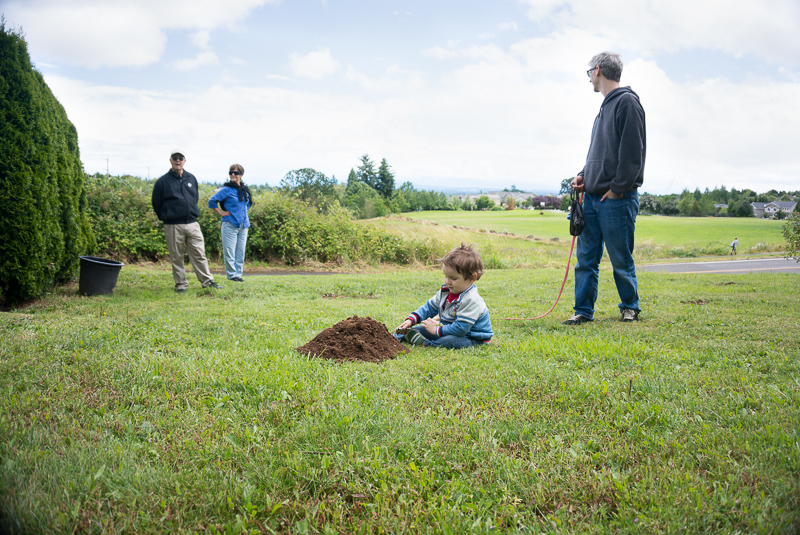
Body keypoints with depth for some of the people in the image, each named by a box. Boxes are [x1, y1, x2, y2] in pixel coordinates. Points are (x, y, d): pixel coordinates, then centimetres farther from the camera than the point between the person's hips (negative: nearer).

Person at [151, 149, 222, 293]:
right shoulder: (162, 182, 0)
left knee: (199, 254, 2)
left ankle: (208, 281, 8)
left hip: (192, 223, 3)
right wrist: (166, 218, 10)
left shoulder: (192, 179, 12)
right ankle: (181, 284, 12)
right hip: (173, 227, -3)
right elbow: (156, 204, 7)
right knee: (176, 257, 3)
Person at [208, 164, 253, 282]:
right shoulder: (226, 189, -6)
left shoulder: (245, 190, 12)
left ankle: (238, 273, 15)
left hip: (243, 225, 6)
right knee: (229, 251, -4)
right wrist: (221, 213, -7)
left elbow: (249, 203, 32)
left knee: (241, 250, 7)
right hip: (230, 224, -6)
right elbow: (212, 201, -7)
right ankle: (231, 274, 4)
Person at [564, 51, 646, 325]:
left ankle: (630, 307, 19)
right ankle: (584, 310, 12)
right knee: (586, 258, 6)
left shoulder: (627, 102, -9)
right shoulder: (606, 106, 19)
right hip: (592, 197, 8)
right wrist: (584, 175, 10)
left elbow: (632, 152, -15)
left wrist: (617, 189, -16)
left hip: (616, 199, -8)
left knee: (621, 260, 3)